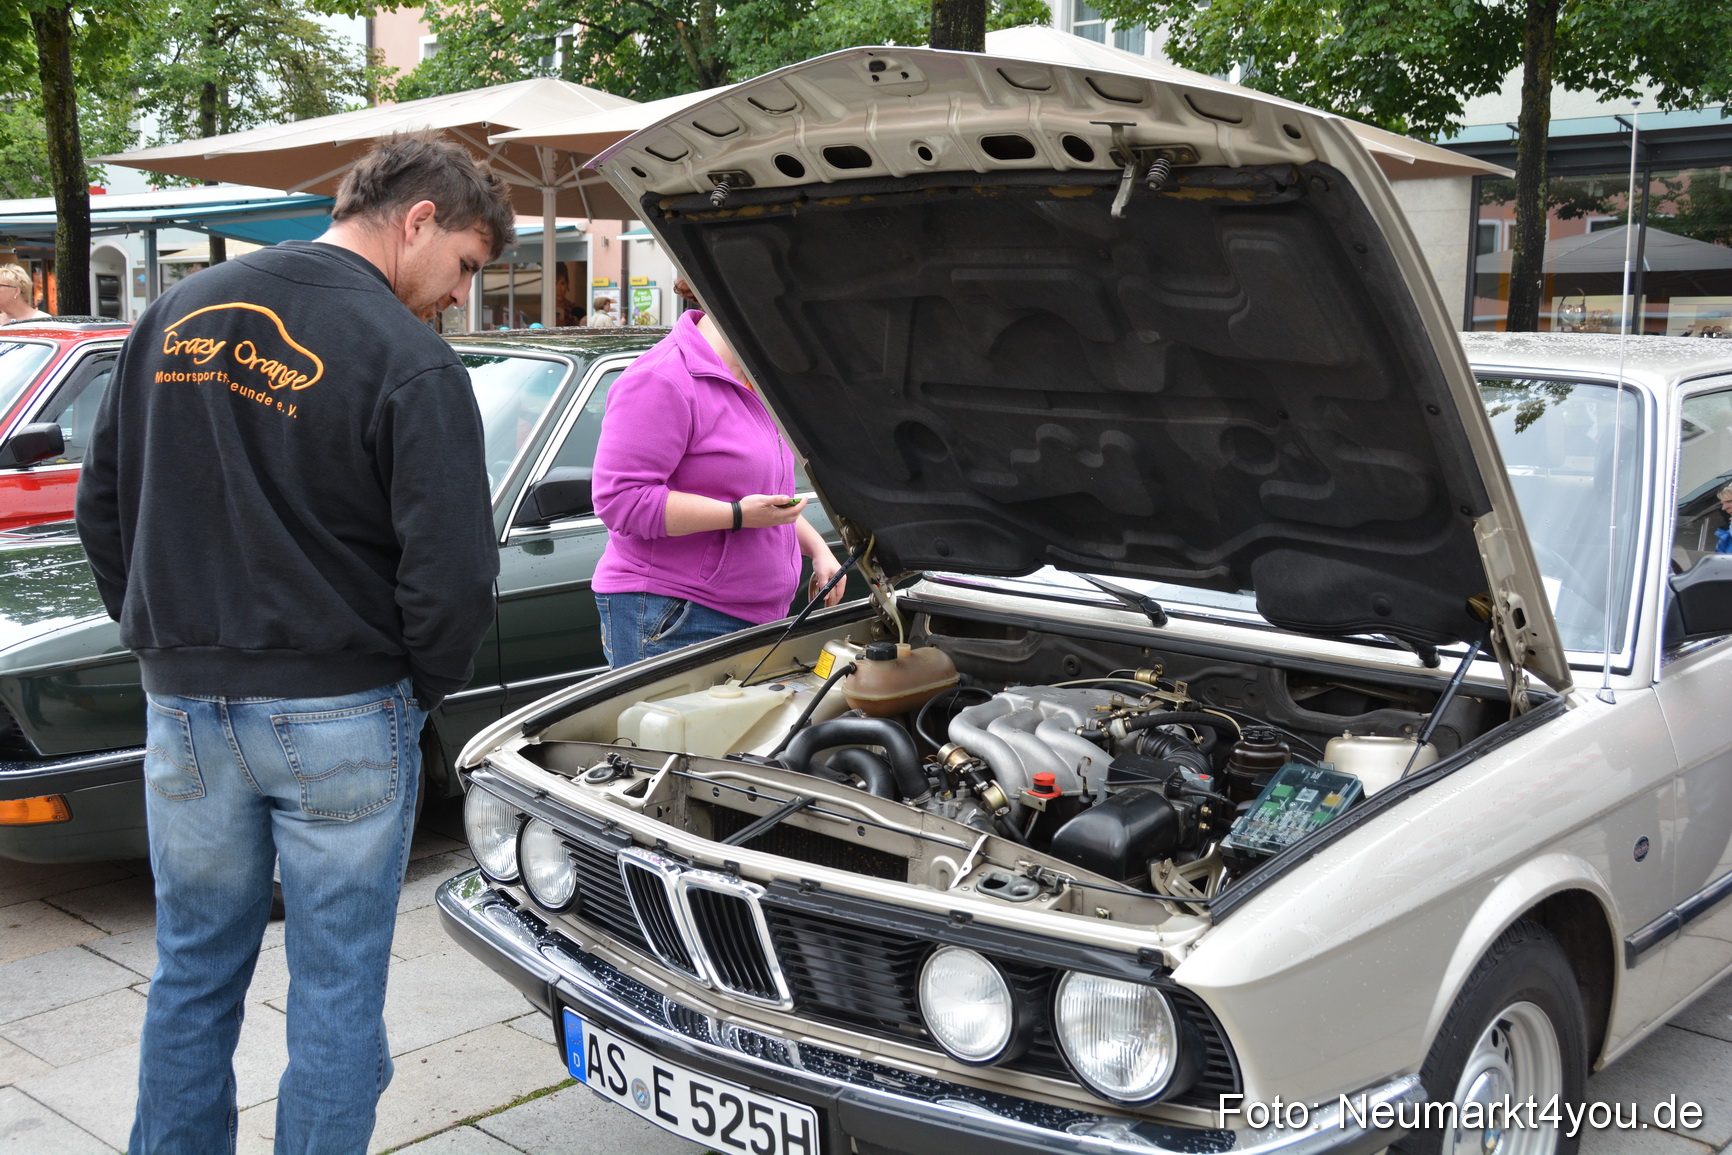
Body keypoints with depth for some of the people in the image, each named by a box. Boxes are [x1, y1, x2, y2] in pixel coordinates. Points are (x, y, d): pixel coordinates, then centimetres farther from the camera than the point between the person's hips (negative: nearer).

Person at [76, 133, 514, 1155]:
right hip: (341, 714, -5)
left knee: (194, 974, 20)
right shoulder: (411, 362, -14)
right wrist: (425, 691, -1)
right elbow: (453, 576, -18)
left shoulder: (177, 315, 7)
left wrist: (165, 643, 17)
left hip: (183, 708, 6)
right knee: (337, 986, 9)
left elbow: (104, 503, 12)